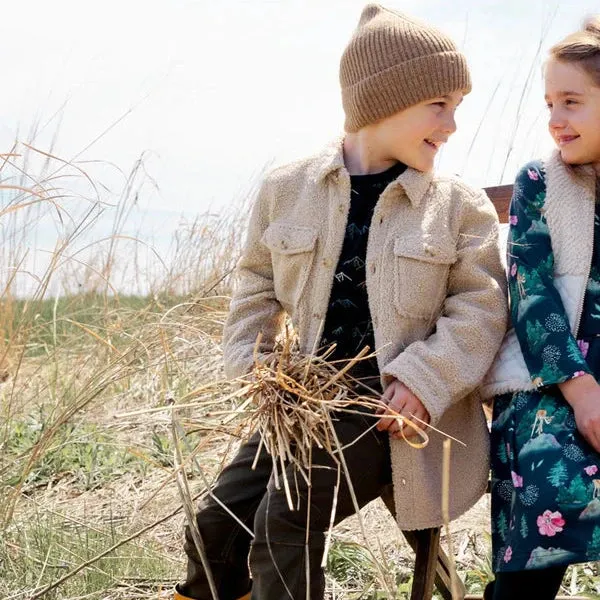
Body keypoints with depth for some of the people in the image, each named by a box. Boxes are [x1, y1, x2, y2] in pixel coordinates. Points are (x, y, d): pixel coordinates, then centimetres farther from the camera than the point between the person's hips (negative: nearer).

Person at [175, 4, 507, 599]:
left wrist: (427, 378, -17)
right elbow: (257, 283, 13)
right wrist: (249, 366, 1)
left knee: (288, 518, -20)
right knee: (220, 517, 0)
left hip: (393, 408, -3)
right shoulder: (287, 189, 3)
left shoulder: (460, 206, -2)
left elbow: (481, 305, -4)